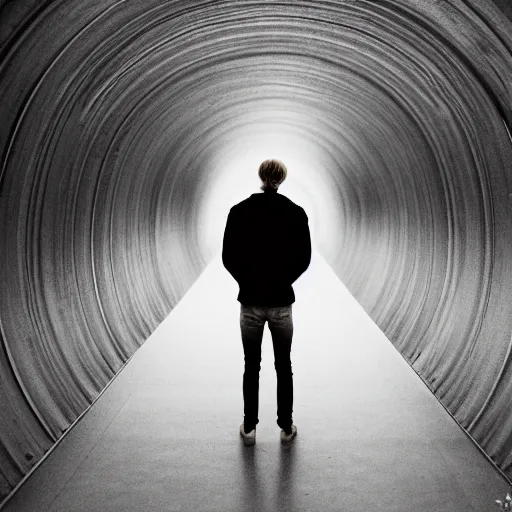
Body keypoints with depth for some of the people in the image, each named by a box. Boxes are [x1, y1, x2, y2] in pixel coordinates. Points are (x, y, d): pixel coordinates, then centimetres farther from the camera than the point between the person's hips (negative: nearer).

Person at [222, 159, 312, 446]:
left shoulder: (239, 211, -6)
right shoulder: (296, 212, -5)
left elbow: (228, 256, -4)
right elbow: (304, 257, -3)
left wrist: (247, 281, 11)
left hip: (250, 300, 0)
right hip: (281, 300, 0)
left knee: (251, 366, 12)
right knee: (284, 366, 13)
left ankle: (249, 428, 20)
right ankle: (286, 427, 21)